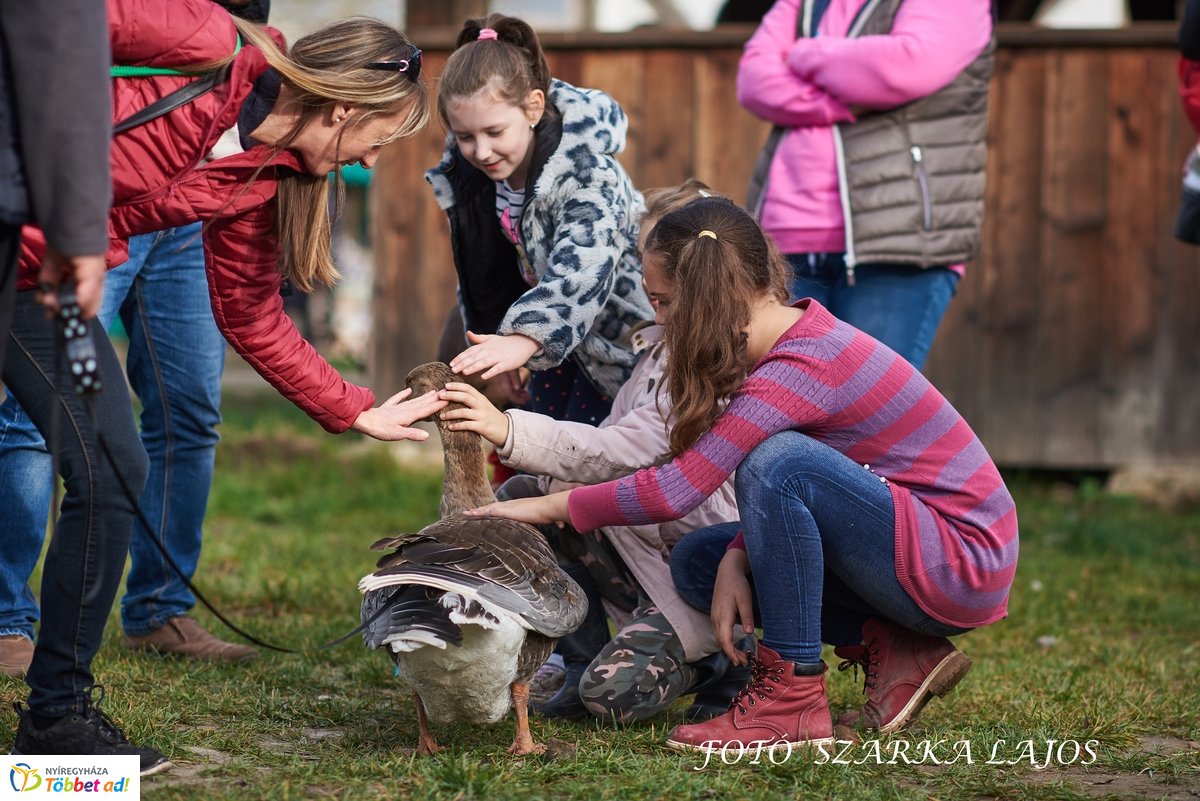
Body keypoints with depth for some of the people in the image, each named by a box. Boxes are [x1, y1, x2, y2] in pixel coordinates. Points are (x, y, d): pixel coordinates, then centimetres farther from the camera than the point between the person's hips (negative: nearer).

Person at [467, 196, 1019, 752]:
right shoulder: (799, 336, 6)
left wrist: (550, 507, -13)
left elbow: (675, 492, -25)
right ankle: (897, 654, 3)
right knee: (696, 560, 8)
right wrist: (737, 560, -11)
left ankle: (793, 697, -20)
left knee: (778, 461, -29)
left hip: (963, 560, -10)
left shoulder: (801, 368, -23)